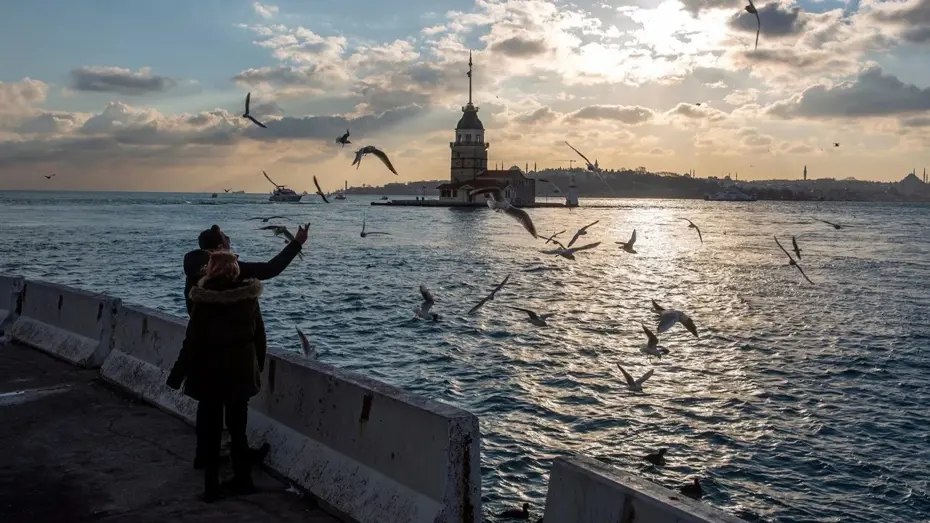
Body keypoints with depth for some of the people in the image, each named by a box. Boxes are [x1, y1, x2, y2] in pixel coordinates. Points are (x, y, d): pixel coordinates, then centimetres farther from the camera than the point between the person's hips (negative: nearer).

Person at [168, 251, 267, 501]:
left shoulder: (204, 301, -15)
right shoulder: (249, 297, -2)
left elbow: (193, 340, -14)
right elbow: (259, 335, 5)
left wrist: (178, 372, -5)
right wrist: (258, 366, 18)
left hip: (211, 371, -4)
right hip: (242, 370, 4)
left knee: (210, 430, 8)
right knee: (238, 427, 16)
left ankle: (211, 486, 11)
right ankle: (243, 480, 22)